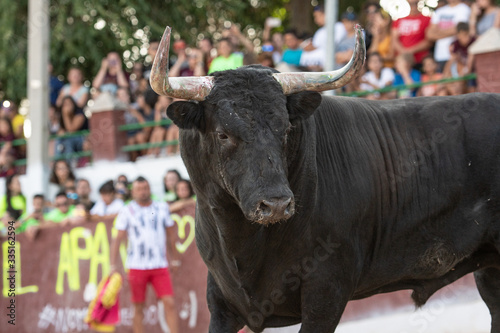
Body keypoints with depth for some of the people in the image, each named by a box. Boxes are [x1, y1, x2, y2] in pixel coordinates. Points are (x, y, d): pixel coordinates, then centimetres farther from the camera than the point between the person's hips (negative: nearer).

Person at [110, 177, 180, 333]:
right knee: (138, 307, 2)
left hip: (160, 266, 1)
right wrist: (113, 265, -3)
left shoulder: (162, 208, 10)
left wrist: (175, 259, 19)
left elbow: (171, 234, 19)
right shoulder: (127, 211, 3)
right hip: (136, 266, -1)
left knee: (170, 303, -10)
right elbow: (118, 239, 3)